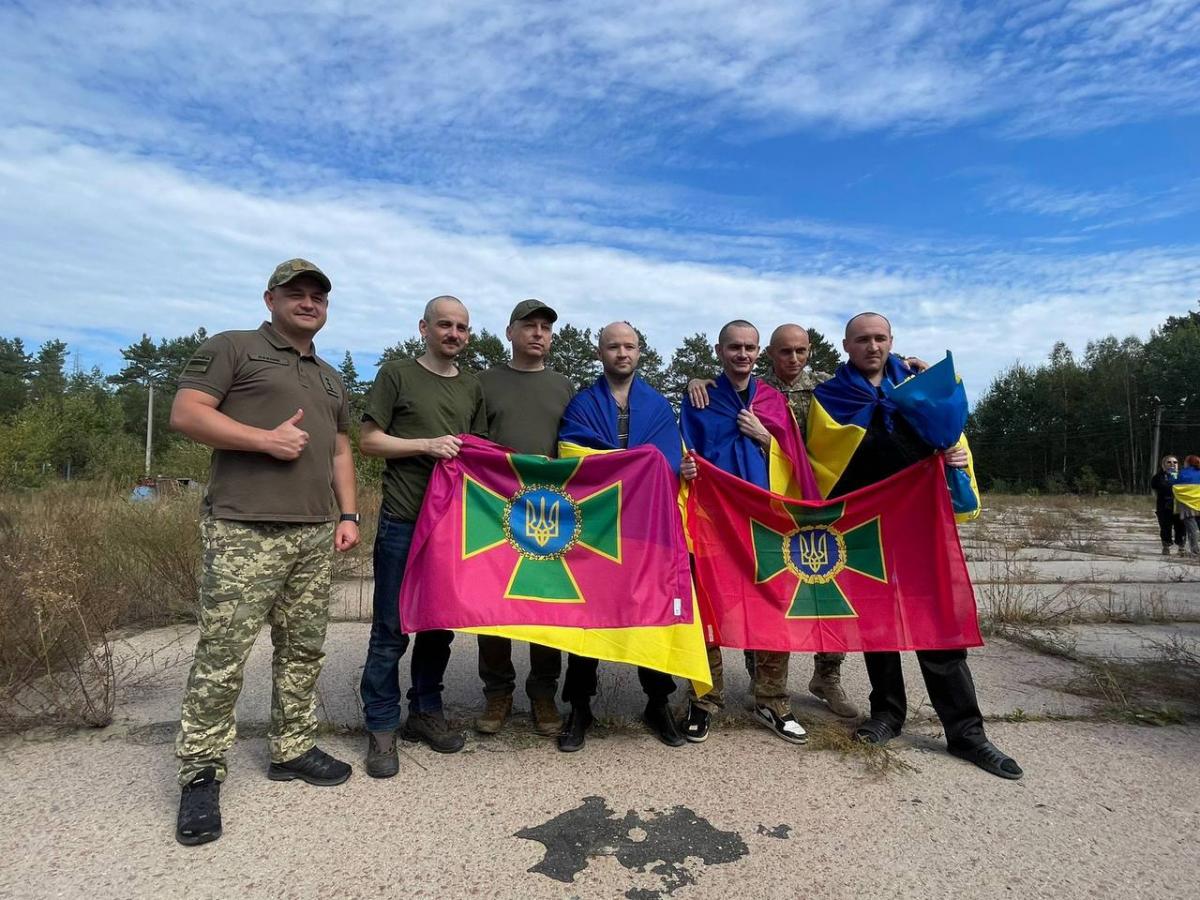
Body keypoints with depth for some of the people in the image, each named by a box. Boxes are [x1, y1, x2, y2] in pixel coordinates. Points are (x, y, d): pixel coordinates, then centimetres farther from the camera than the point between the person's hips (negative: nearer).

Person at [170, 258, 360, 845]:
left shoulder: (330, 378, 24)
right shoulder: (231, 349, 4)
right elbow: (186, 414, -6)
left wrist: (347, 514, 13)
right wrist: (265, 438, -15)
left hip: (316, 535, 6)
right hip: (245, 531, -6)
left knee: (303, 650, 11)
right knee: (222, 655, -3)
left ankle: (292, 749, 25)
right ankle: (200, 772, 12)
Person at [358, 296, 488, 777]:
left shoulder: (472, 388, 15)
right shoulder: (396, 374, 3)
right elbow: (369, 441, -2)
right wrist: (427, 445, -13)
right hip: (403, 519, -4)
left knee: (440, 622, 12)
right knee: (391, 628, 1)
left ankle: (425, 711, 27)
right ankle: (382, 727, 15)